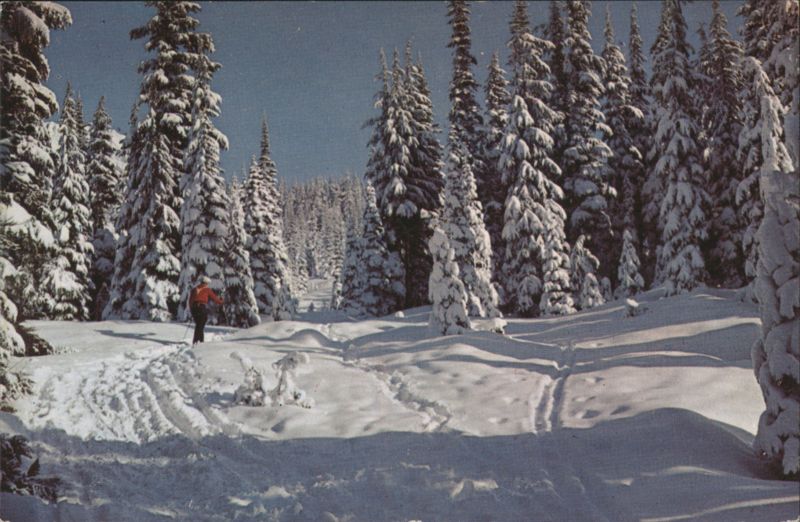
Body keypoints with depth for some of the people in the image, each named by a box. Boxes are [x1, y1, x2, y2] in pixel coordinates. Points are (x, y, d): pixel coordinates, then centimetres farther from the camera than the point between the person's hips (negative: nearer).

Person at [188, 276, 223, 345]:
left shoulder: (194, 289, 17)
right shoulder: (207, 290, 5)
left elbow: (190, 301, 17)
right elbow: (214, 298, 10)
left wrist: (191, 310, 25)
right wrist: (220, 301, 30)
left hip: (194, 308, 5)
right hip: (203, 308, -5)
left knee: (198, 325, 17)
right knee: (200, 326, -3)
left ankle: (201, 341, 17)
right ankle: (195, 342, -11)